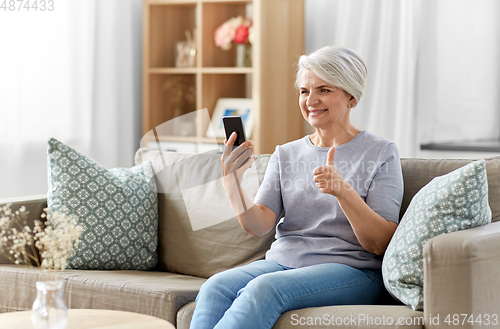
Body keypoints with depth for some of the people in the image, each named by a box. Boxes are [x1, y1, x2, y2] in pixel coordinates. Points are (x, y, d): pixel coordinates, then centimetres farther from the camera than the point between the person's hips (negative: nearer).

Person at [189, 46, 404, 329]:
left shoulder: (381, 153, 2)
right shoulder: (286, 154, 16)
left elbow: (380, 244, -7)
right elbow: (258, 226, 2)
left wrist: (342, 191, -23)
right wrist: (232, 183, -17)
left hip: (351, 271, -4)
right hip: (283, 261, 4)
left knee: (265, 288, -33)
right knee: (216, 287, -27)